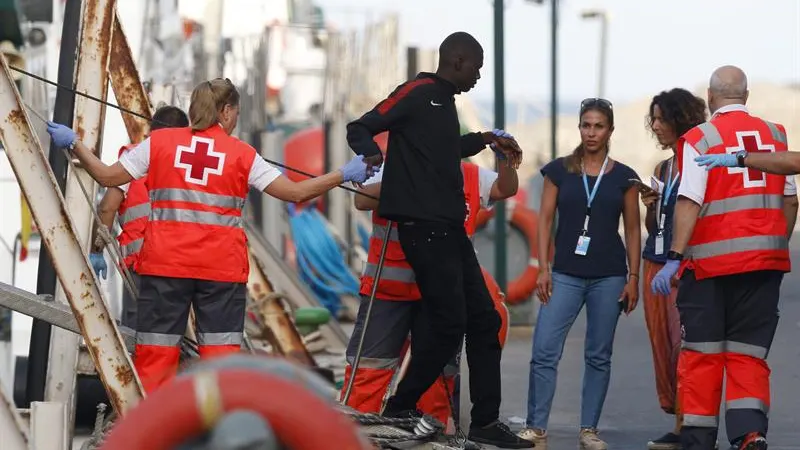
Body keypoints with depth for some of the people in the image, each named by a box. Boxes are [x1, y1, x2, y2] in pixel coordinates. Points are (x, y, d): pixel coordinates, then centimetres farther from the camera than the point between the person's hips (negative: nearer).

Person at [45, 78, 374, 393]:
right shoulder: (241, 154, 3)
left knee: (155, 349, 3)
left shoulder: (159, 142, 5)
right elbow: (296, 192, 1)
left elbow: (108, 177, 6)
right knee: (221, 349, 3)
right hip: (221, 269, -1)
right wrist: (344, 174, 14)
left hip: (164, 263, 1)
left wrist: (73, 144, 20)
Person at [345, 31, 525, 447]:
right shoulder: (417, 93, -8)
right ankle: (400, 409, 4)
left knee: (483, 320, 9)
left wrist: (487, 140, 36)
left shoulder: (445, 102, 18)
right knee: (447, 324, -10)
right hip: (424, 226, -10)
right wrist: (372, 155, -32)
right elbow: (360, 129, -12)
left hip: (449, 229, 10)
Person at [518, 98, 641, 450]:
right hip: (565, 274, 0)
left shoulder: (623, 177, 5)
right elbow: (545, 220, 5)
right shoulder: (559, 170, 5)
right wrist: (543, 269, -3)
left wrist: (633, 277, 1)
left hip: (609, 276, 0)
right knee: (544, 351, -9)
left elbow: (632, 230, 7)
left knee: (598, 355, 4)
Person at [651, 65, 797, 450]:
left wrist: (675, 258, -16)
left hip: (711, 260, -3)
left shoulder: (700, 139, -6)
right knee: (748, 353, 6)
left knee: (702, 353, 7)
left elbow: (690, 202, -14)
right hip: (765, 260, 3)